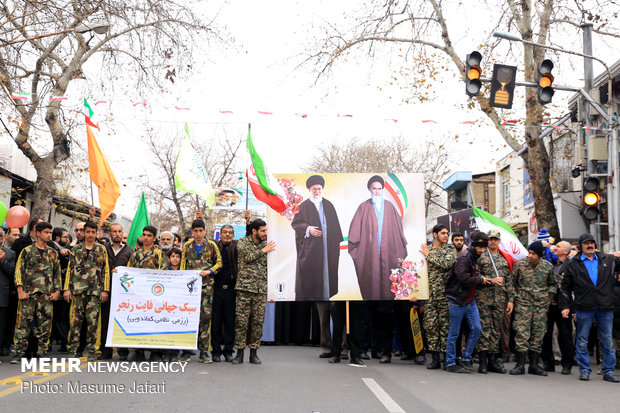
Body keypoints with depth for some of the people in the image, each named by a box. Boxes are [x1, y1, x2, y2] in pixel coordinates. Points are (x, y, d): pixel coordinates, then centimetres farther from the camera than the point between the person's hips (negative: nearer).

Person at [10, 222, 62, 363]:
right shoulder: (27, 251, 4)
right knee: (23, 322, -6)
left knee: (45, 323, 3)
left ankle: (42, 352, 10)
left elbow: (57, 273, 16)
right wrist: (20, 290, -8)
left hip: (47, 294, 3)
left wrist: (57, 291, 7)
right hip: (29, 293, -3)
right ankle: (19, 353, -1)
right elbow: (19, 271, 0)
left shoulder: (53, 253, 15)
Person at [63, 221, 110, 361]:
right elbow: (69, 269, 9)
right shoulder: (75, 249, 11)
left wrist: (105, 290, -1)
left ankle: (91, 350, 7)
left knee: (93, 321, -1)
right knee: (75, 319, 0)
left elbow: (106, 271, 7)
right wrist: (66, 289, 1)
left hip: (95, 291, 0)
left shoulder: (102, 250, 9)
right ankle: (72, 349, 9)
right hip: (77, 290, 1)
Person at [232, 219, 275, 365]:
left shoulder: (267, 245, 14)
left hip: (261, 289, 3)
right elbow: (247, 257, -14)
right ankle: (240, 352, 5)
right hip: (244, 287, -3)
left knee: (258, 321, 3)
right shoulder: (242, 242, 3)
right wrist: (263, 250, -6)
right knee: (241, 320, -3)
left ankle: (254, 352, 11)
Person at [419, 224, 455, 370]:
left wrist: (429, 255, -8)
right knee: (430, 325, 2)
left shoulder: (450, 249, 5)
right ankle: (435, 358, 10)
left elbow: (447, 264, -16)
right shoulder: (426, 250, 12)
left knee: (445, 324, -1)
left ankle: (447, 357, 7)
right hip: (429, 293, 3)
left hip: (445, 293, -3)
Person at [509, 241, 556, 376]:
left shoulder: (548, 266, 2)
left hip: (541, 305, 2)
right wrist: (516, 297, 3)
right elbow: (512, 282, 8)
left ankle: (534, 365, 13)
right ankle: (520, 365, -2)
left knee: (538, 334, 5)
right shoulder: (520, 265, -3)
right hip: (523, 304, -2)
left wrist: (548, 297, 8)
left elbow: (552, 284, 17)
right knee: (522, 333, -7)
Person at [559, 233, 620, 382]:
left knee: (607, 341, 6)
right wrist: (565, 306, 2)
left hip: (605, 307, 1)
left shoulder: (608, 259, 9)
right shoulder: (573, 264, 6)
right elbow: (565, 287, 8)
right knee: (582, 341, 4)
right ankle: (584, 370, 15)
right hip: (584, 308, -1)